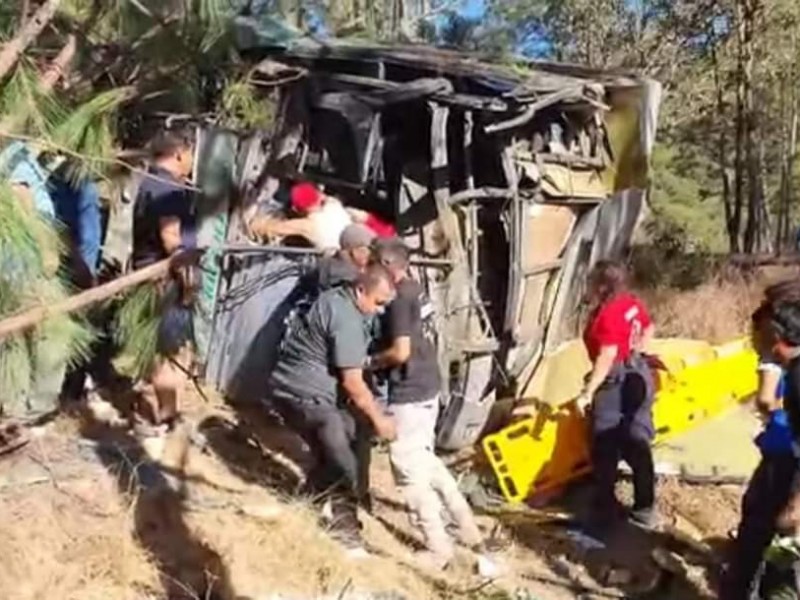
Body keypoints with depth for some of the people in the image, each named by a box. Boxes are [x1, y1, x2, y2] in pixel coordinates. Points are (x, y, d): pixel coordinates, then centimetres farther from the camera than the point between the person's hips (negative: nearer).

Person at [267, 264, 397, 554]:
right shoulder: (347, 320, -23)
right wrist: (378, 418, -12)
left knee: (331, 458, 20)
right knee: (343, 466, -6)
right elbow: (352, 381, -21)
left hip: (294, 388, 10)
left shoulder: (337, 299, 8)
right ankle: (346, 533, 9)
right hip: (306, 394, -10)